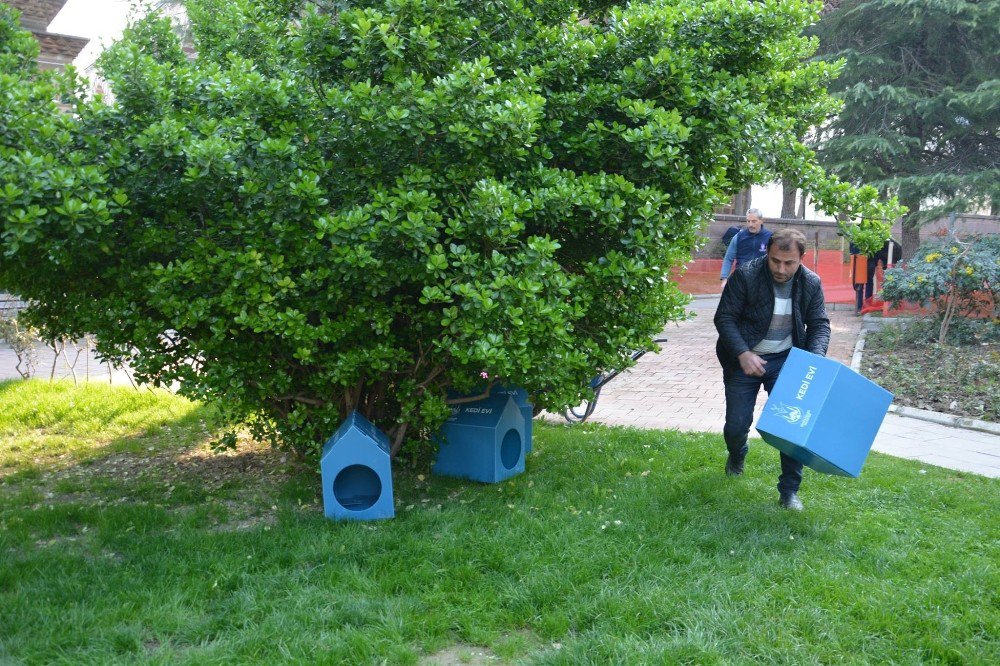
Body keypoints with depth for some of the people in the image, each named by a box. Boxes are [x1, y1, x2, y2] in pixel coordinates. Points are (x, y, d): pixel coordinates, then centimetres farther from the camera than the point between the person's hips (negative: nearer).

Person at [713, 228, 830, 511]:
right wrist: (743, 354, -25)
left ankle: (789, 490, 9)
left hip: (785, 360, 2)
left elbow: (820, 324, 2)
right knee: (736, 426, 3)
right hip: (744, 360, -1)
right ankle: (736, 456, 41)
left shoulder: (811, 283, -8)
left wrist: (816, 358, -16)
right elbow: (724, 318, -14)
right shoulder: (745, 275, -18)